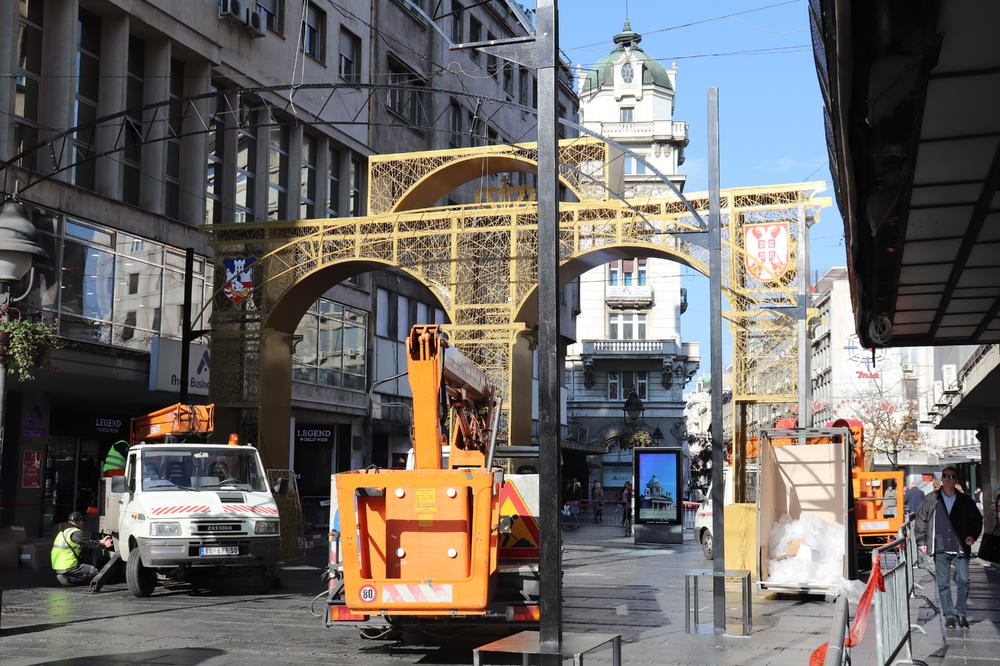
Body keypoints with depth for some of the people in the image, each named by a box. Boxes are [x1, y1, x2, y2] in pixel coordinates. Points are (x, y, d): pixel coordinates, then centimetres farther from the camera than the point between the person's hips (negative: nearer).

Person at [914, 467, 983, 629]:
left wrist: (972, 536, 2)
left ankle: (961, 613, 14)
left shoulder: (965, 500, 8)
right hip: (940, 549, 0)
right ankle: (949, 615, 9)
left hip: (961, 548, 0)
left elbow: (977, 519, 17)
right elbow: (921, 520, 12)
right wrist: (921, 541, 8)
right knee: (943, 584, 1)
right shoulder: (931, 500, 6)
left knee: (963, 581, -2)